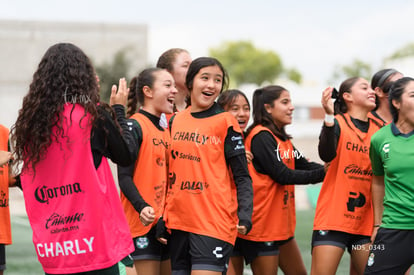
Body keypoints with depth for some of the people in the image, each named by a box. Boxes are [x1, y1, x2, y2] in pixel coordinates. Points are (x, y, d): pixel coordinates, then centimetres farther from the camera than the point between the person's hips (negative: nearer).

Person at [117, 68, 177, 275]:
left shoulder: (166, 130, 16)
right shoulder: (134, 126, -8)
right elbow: (124, 176, -15)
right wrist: (142, 207, -28)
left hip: (166, 224, 8)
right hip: (142, 222, -8)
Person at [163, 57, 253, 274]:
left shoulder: (225, 122, -3)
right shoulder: (175, 121, 11)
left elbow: (242, 177, -3)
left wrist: (244, 216, -17)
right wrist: (161, 216, 12)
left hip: (214, 222, -5)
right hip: (178, 221, 5)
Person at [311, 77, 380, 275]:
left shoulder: (379, 129, 10)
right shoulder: (337, 123, -2)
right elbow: (327, 155, -23)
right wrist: (329, 116, -32)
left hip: (366, 222, 5)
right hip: (333, 219, -5)